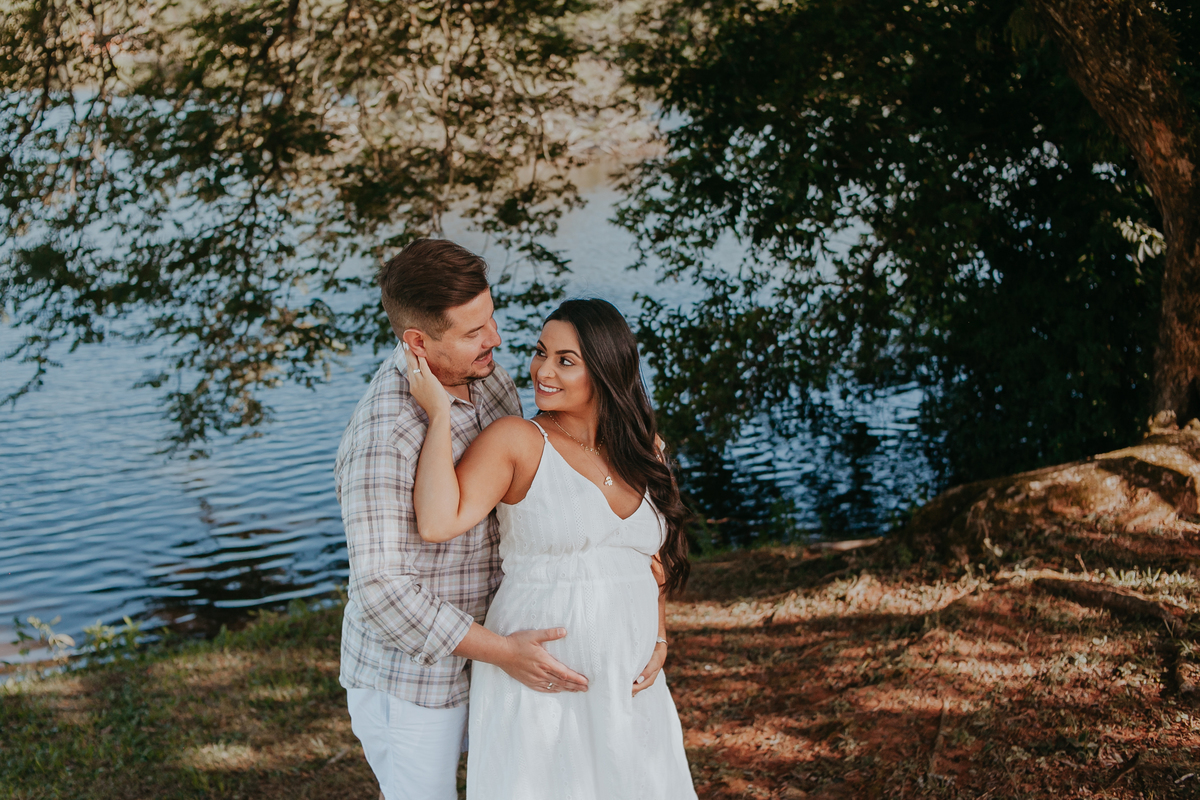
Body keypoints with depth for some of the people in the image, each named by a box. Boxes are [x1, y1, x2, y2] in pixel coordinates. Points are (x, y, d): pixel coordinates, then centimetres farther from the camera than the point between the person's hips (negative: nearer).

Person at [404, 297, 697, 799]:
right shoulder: (515, 442, -9)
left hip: (626, 691, 5)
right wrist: (440, 412, -21)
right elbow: (437, 524, -25)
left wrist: (658, 642, 11)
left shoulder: (641, 450, 6)